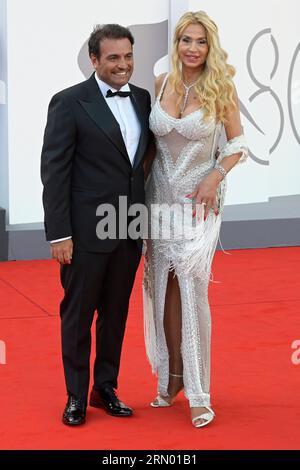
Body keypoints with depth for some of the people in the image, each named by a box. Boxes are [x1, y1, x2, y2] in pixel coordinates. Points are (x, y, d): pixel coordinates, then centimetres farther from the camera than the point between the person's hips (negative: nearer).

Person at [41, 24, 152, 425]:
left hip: (129, 229, 5)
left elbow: (147, 161, 13)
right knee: (78, 314, 6)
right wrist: (59, 234, -13)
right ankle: (76, 396, 17)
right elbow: (54, 171, -10)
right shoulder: (69, 103, -8)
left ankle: (106, 389, 26)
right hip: (86, 230, -5)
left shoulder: (143, 100, 8)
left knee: (116, 313, 14)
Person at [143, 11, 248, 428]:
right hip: (161, 197, 4)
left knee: (192, 290, -8)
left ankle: (198, 393, -2)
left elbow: (237, 143, -1)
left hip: (199, 199, -4)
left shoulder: (221, 88, -8)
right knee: (165, 289, 7)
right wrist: (141, 181, 5)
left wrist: (215, 178, -15)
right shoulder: (161, 84, 1)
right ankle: (173, 376, 21)